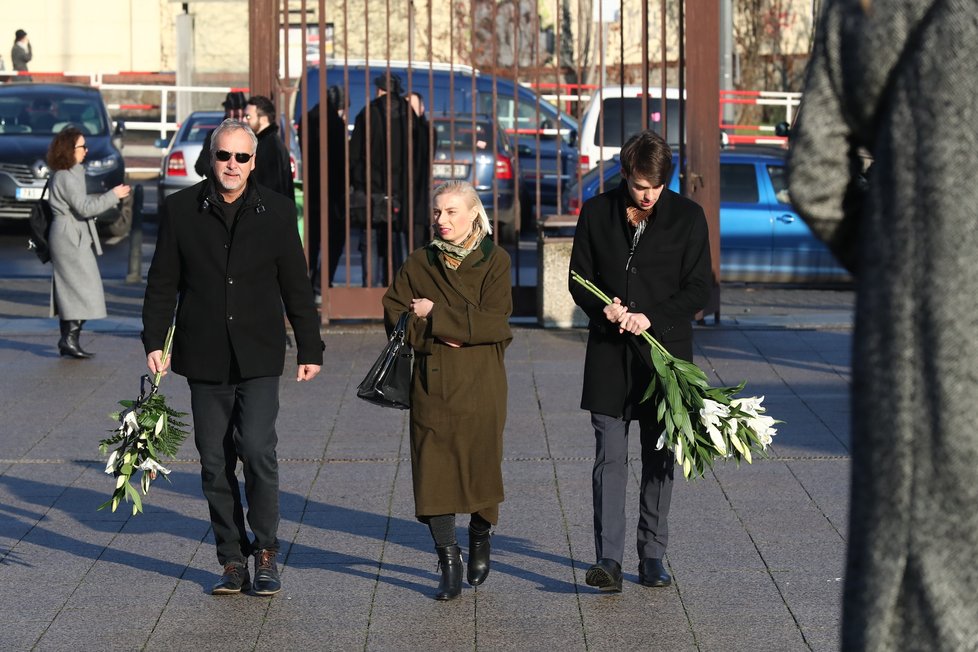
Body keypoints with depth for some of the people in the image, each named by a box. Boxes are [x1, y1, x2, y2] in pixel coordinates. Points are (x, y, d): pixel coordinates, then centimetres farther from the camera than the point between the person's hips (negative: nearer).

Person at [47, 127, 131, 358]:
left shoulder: (71, 173, 15)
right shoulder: (66, 177, -17)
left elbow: (81, 202, 21)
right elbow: (84, 208, -20)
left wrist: (108, 197, 13)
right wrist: (112, 196, -14)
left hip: (71, 236, 10)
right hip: (71, 237, -10)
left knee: (70, 291, 11)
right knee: (84, 289, -9)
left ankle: (67, 340, 13)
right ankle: (70, 338, -9)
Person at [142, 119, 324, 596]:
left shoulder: (276, 212, 3)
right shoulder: (180, 209, 3)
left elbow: (296, 286, 8)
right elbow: (162, 283, 7)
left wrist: (309, 349, 8)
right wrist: (154, 342, 0)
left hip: (258, 356, -1)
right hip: (204, 358, 1)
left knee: (258, 450, -14)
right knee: (214, 462, 4)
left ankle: (266, 553, 2)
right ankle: (233, 561, 14)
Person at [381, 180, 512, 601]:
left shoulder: (494, 262, 0)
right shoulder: (420, 263, 8)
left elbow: (493, 322, -10)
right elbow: (394, 314, 5)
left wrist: (434, 314, -11)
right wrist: (432, 335, -12)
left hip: (480, 383, -1)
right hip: (432, 382, 2)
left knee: (480, 466, 4)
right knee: (434, 471, -6)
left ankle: (480, 538, 32)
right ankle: (449, 562, -1)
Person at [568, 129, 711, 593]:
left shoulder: (687, 216, -1)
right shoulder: (597, 213, 3)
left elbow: (698, 289, -1)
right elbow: (580, 280, 8)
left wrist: (652, 317, -15)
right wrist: (604, 308, -13)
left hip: (664, 350, 0)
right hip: (609, 354, 0)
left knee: (659, 458, 7)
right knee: (609, 458, -6)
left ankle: (652, 555, 16)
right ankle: (608, 559, -9)